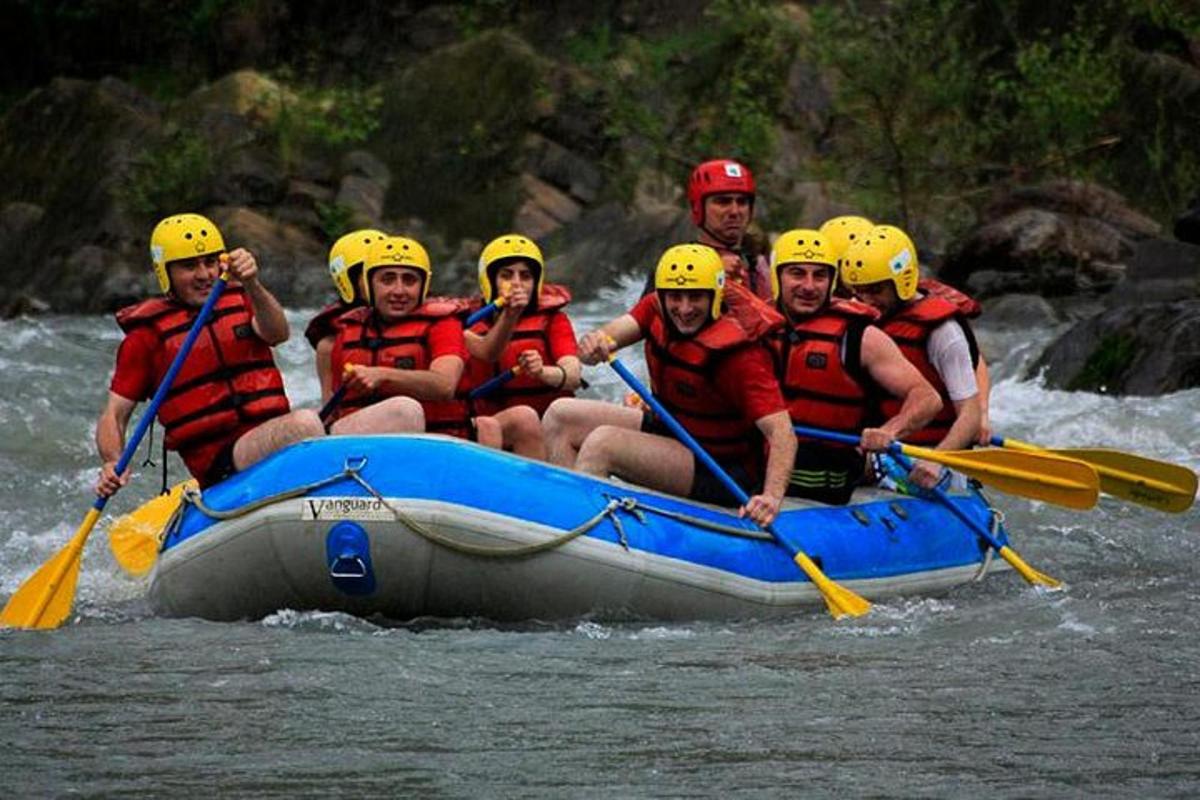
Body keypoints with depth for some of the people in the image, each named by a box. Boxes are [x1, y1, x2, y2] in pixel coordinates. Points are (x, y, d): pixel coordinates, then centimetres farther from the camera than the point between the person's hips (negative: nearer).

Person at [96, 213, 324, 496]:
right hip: (218, 461, -5)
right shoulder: (148, 333, 6)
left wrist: (252, 286, -27)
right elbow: (114, 414, 4)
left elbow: (277, 334, -7)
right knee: (304, 424, -31)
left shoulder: (239, 301, 16)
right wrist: (113, 464, -17)